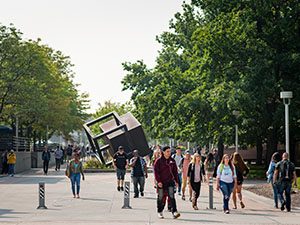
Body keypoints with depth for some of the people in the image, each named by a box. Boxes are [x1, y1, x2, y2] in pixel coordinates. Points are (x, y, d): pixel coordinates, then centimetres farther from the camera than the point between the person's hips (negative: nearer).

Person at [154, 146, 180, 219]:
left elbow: (175, 171, 13)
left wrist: (176, 181, 8)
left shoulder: (172, 161, 8)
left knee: (172, 196, -10)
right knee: (160, 198, 8)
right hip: (161, 183, -2)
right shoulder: (158, 161, -4)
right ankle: (160, 212, 23)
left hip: (170, 182, 2)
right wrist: (158, 181, -15)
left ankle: (174, 212, -17)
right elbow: (156, 171, -7)